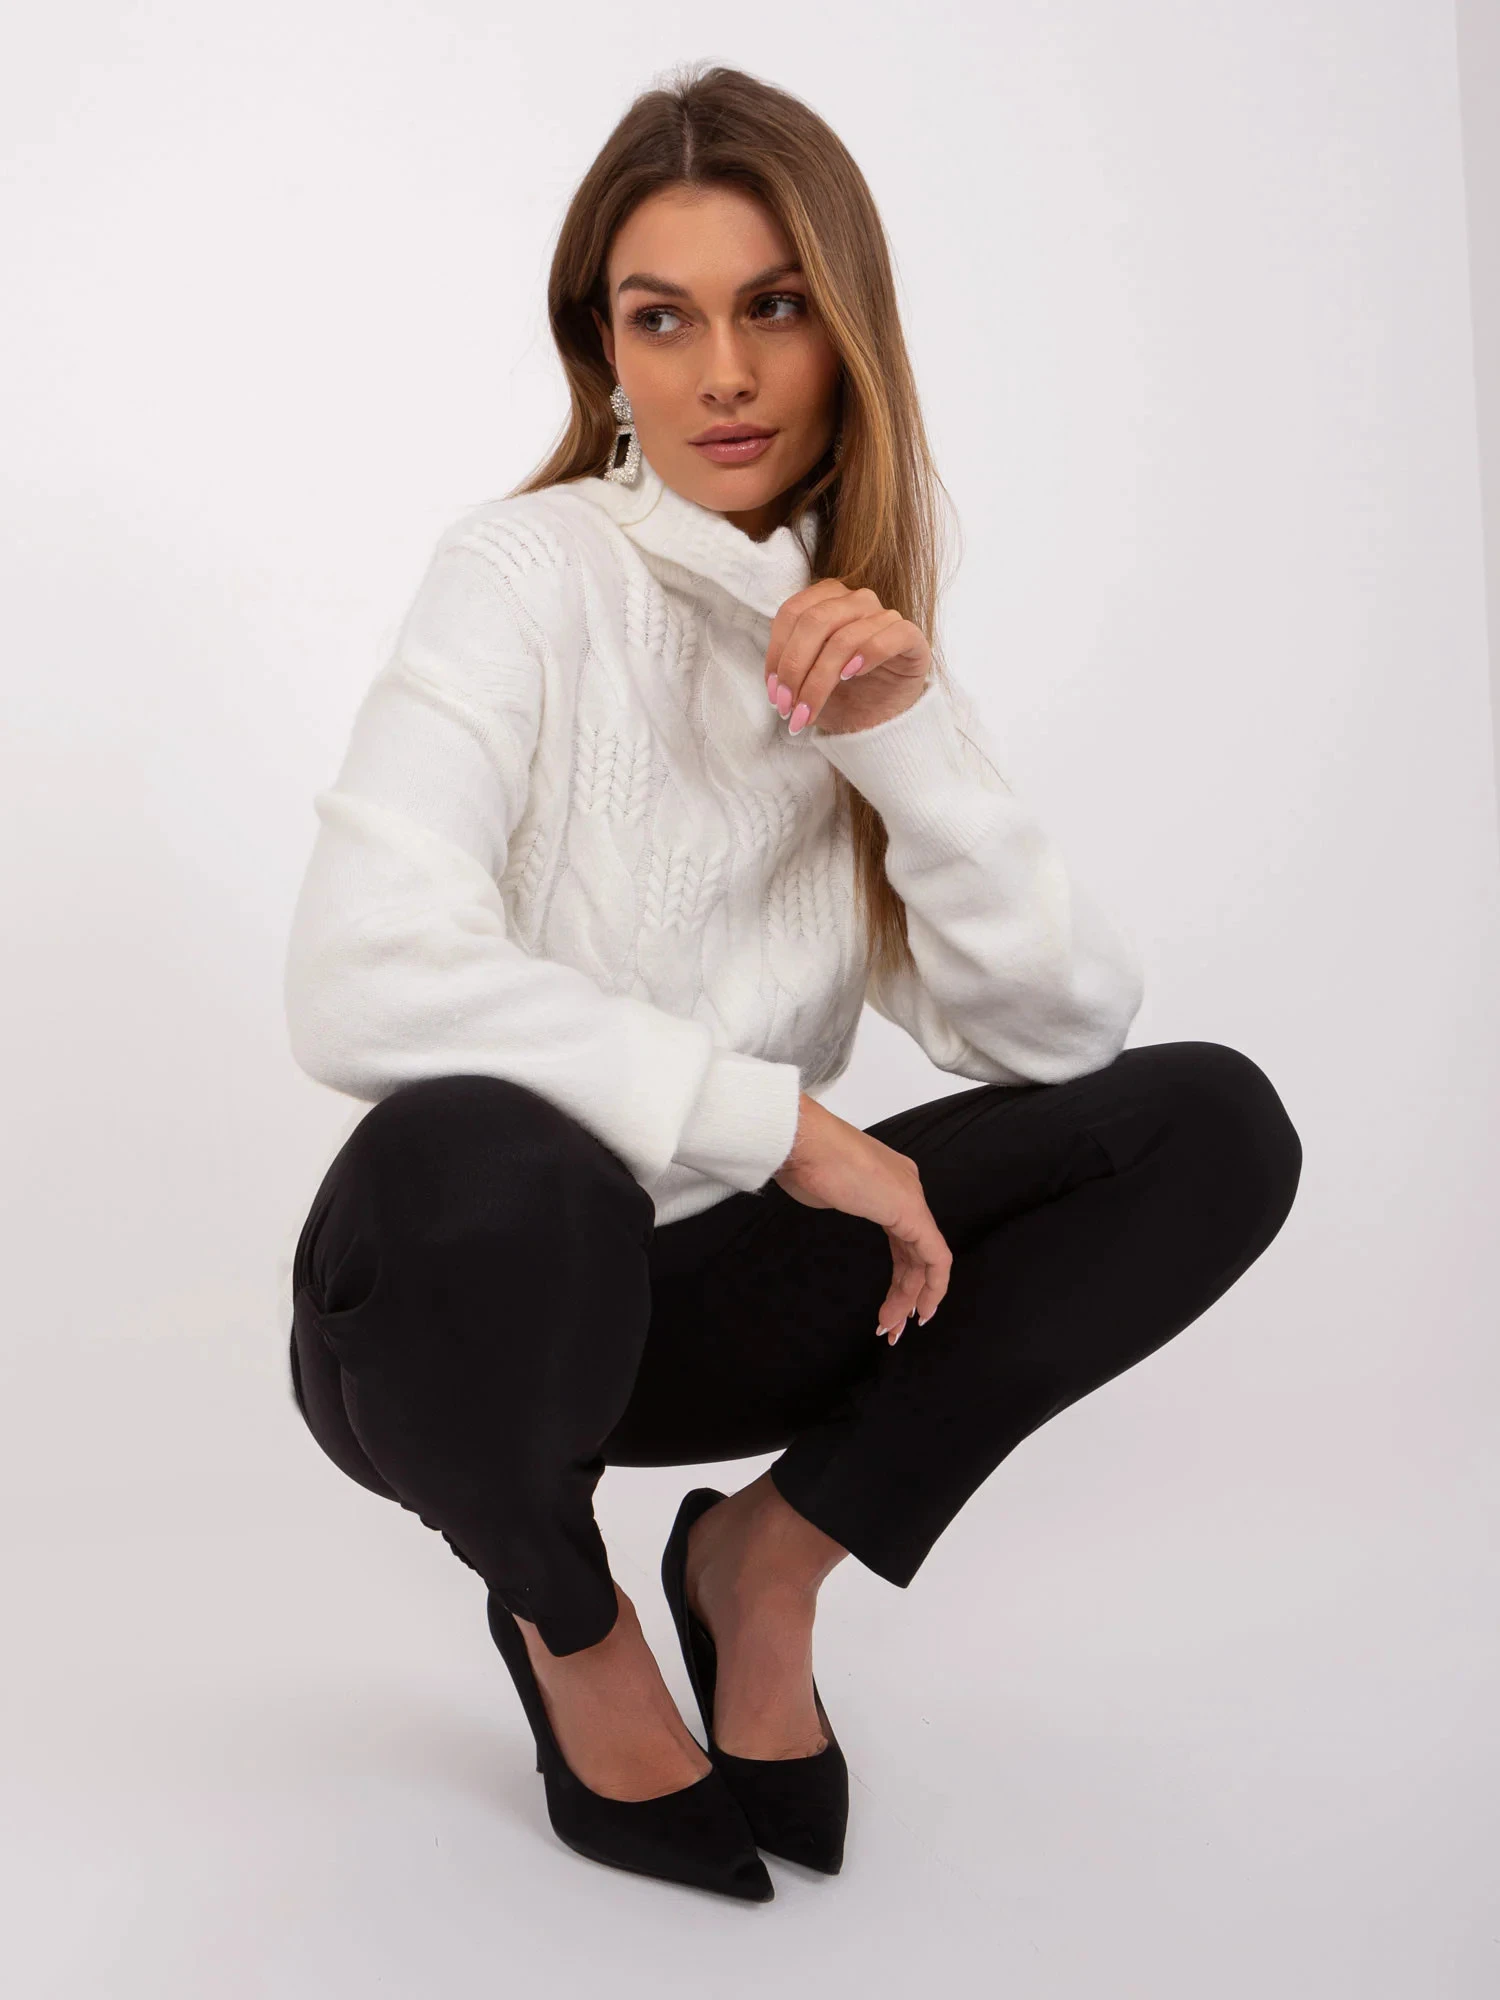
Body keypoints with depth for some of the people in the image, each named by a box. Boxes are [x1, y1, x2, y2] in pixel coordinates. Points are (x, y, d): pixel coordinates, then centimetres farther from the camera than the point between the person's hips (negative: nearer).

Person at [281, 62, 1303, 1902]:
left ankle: (773, 1556, 3)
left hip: (707, 1290, 5)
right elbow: (358, 983, -30)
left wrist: (906, 731, -20)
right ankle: (567, 1618, -4)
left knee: (1212, 1123, -12)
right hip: (472, 1283, -4)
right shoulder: (530, 573, -13)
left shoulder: (862, 636, 5)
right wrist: (776, 1118, -24)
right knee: (481, 1158, -40)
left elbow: (1062, 1031, -6)